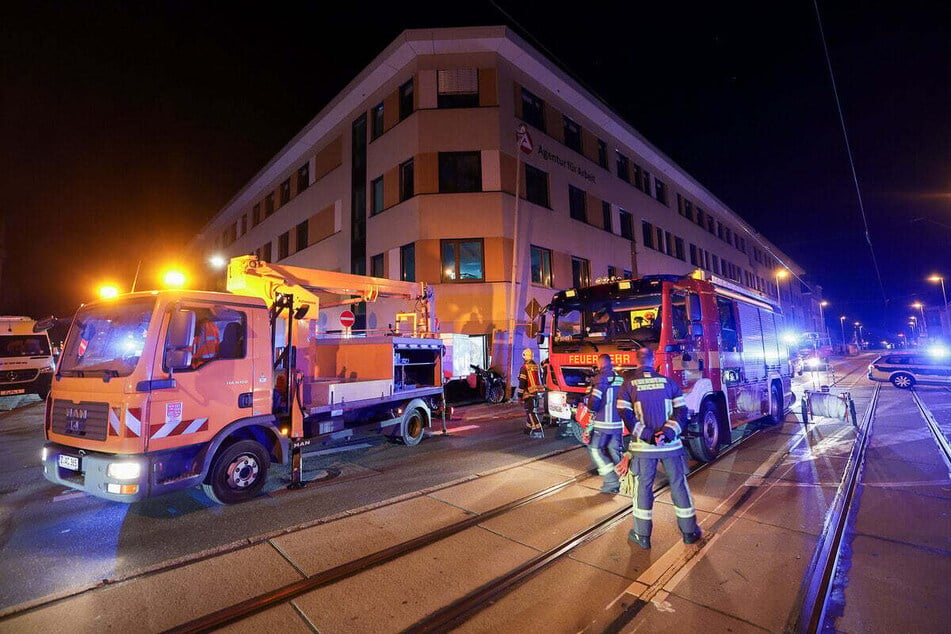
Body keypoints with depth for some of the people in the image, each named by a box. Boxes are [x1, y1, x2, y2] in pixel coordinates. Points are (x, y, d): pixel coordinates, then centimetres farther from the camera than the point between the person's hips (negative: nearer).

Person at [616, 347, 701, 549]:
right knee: (679, 484, 14)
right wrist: (667, 433, -14)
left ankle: (642, 535, 15)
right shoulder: (668, 382, 3)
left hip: (643, 446, -1)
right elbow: (681, 411, -4)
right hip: (671, 445, 2)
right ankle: (689, 531, 28)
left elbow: (625, 415, -11)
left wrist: (646, 436, -13)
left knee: (643, 487, 7)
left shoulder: (628, 384, -3)